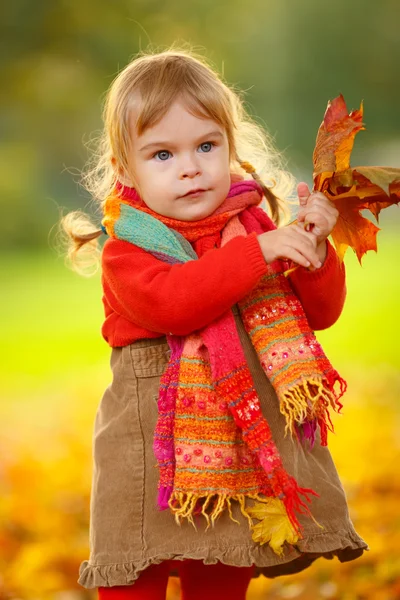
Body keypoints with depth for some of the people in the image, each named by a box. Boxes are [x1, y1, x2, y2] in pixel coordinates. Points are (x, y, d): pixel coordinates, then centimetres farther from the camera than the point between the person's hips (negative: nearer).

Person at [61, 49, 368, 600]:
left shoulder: (256, 225, 6)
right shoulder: (127, 248, -6)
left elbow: (321, 313, 6)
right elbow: (169, 301, -28)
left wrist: (314, 250, -13)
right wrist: (259, 252, -29)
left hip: (255, 439, 4)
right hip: (156, 443, -3)